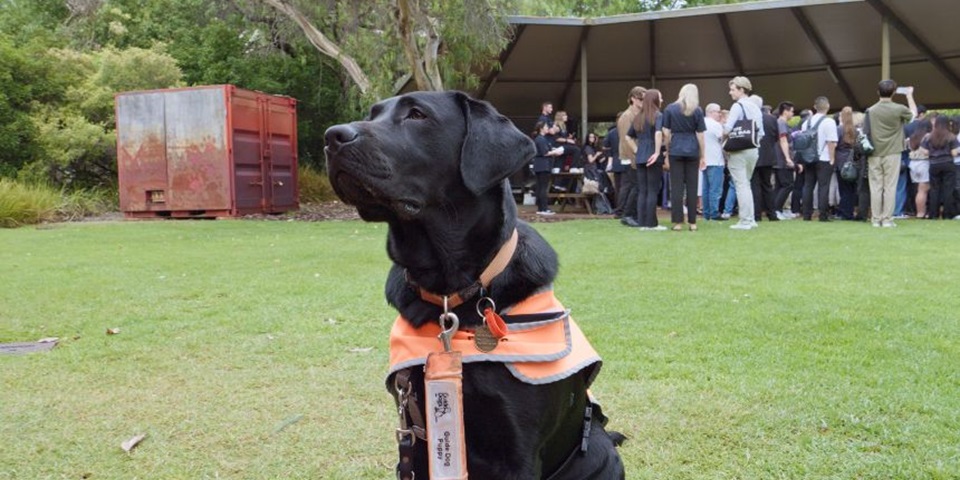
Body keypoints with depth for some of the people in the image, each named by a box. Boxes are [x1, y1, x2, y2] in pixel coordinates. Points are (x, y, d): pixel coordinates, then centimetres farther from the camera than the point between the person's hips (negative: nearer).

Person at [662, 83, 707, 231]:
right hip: (692, 151, 1)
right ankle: (692, 222, 6)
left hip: (675, 150, 0)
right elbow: (700, 134, 2)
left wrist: (667, 151, 12)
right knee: (692, 187, 4)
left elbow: (666, 133, 1)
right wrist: (703, 156, 8)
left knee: (676, 187, 1)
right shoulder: (697, 110, 3)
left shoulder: (670, 109, 3)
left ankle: (678, 222, -1)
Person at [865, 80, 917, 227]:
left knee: (875, 187, 4)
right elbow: (914, 113, 15)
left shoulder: (870, 111, -2)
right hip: (892, 154, -2)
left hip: (874, 155, 2)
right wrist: (909, 95, 28)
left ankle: (876, 219, 7)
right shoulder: (899, 109, -7)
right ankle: (887, 219, 2)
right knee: (890, 187, 2)